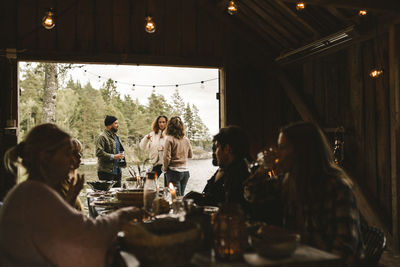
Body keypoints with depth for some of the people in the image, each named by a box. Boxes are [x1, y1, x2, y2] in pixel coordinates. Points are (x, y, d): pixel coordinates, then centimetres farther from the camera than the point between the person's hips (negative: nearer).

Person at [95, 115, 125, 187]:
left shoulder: (115, 136, 19)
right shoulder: (102, 137, -10)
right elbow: (99, 152, -19)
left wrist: (121, 155, 11)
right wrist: (113, 156, -21)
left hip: (117, 171, 9)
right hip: (106, 171, -9)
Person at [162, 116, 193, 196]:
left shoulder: (169, 139, -9)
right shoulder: (186, 139, 6)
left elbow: (167, 157, -12)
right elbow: (190, 155, 18)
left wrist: (164, 168, 4)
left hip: (173, 171, -5)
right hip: (185, 171, 5)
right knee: (181, 196, 13)